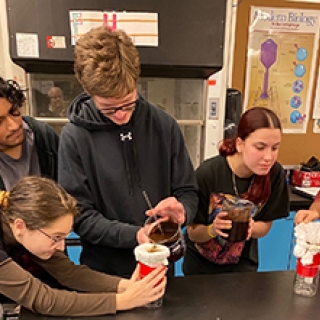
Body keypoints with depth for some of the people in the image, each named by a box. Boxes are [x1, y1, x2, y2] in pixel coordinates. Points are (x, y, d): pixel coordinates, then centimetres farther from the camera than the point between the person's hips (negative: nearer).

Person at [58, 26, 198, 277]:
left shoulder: (164, 125, -9)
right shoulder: (75, 136, -14)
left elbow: (188, 192, -1)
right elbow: (80, 215, -12)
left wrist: (181, 212, -22)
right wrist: (134, 235, -24)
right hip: (103, 269, -1)